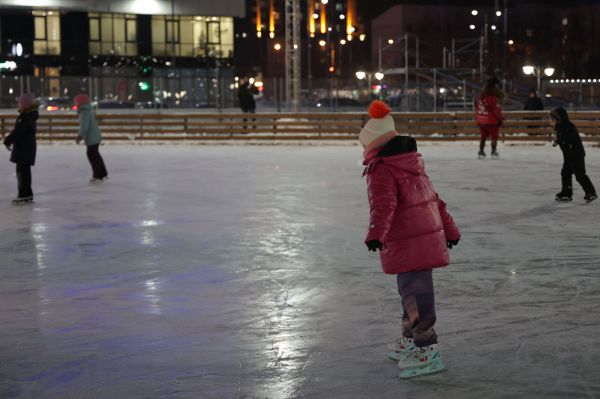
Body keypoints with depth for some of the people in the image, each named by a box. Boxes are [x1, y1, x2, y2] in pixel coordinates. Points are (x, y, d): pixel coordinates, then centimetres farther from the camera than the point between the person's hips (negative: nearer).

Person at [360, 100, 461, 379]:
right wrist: (449, 229, 29)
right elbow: (435, 200, 22)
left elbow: (384, 205, -29)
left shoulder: (380, 170, -12)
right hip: (429, 235, 10)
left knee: (415, 293, -7)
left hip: (407, 245, -10)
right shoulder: (411, 163, 16)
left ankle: (427, 349, -7)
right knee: (410, 290, 22)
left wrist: (376, 233, -41)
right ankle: (410, 339, 36)